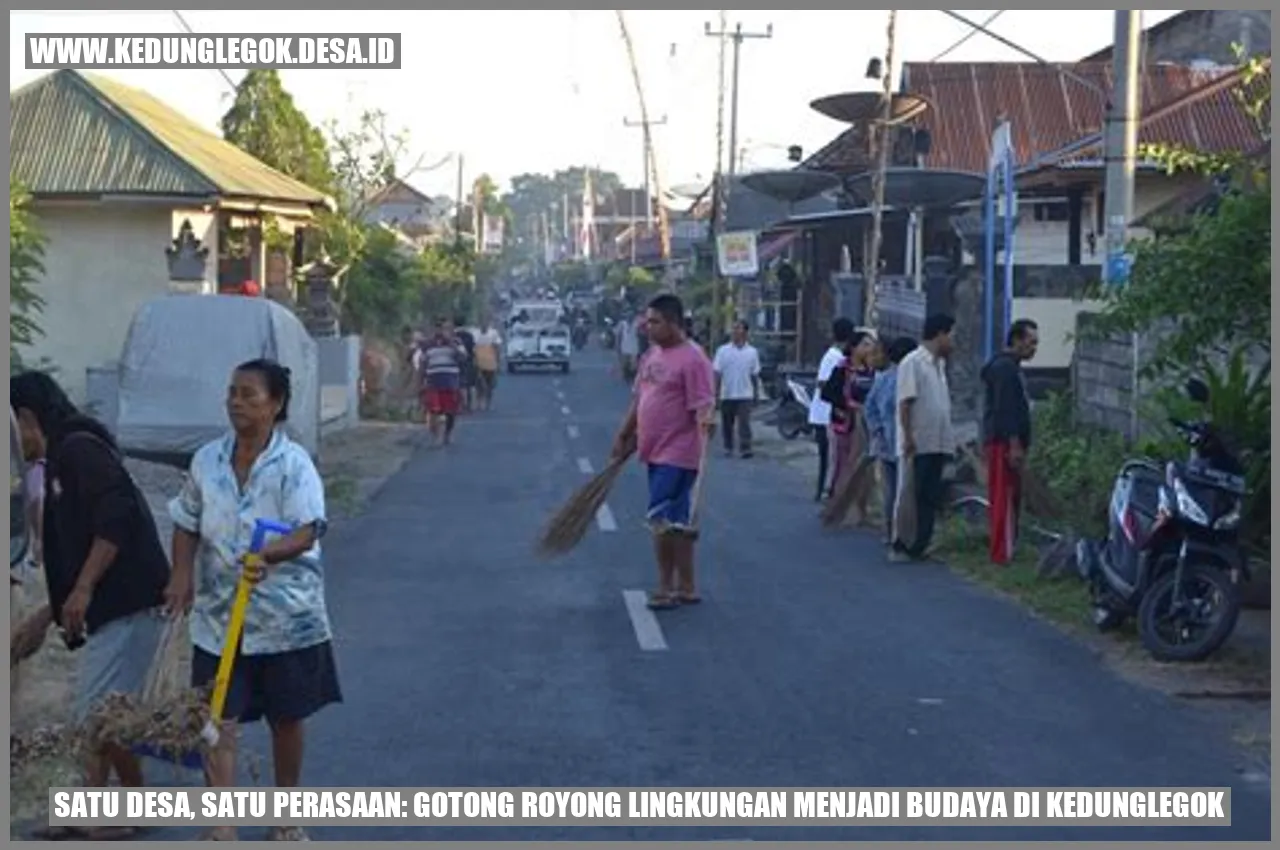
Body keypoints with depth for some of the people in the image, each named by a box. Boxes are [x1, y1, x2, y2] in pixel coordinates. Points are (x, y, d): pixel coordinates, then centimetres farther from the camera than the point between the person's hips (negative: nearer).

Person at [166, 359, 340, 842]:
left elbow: (308, 530, -23)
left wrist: (268, 557, -42)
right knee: (218, 722, -2)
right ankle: (222, 830, 2)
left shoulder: (293, 463, -13)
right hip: (219, 616, 3)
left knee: (286, 719, 14)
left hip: (285, 616, -3)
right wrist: (182, 576, -5)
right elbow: (187, 524, 11)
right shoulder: (206, 460, 0)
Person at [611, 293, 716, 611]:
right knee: (677, 522, 14)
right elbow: (638, 399, 21)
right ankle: (685, 587, 21)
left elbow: (704, 408, -20)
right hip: (655, 452, 9)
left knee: (662, 520, -9)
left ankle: (667, 587, 3)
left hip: (677, 454, -9)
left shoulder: (692, 359, -15)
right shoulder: (651, 355, 12)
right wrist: (624, 436, 23)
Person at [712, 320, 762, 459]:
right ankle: (728, 448, 19)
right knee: (727, 424, 8)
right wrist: (716, 391, -8)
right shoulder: (723, 350, 1)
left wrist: (756, 393, 9)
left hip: (745, 395, -1)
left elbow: (755, 375, 10)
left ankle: (745, 448, -12)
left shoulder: (752, 352, 5)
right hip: (727, 394, 1)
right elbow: (717, 373, 0)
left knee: (744, 423, -10)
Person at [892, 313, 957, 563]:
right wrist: (908, 437, -20)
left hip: (938, 443, 8)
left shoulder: (939, 364, 16)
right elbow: (905, 403, -15)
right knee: (911, 496, -3)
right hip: (918, 444, -8)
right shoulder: (912, 362, -10)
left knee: (931, 498, 8)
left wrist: (950, 437, 15)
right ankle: (902, 546, 2)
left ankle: (920, 546, 14)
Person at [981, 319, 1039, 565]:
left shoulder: (1009, 367, 22)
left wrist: (1017, 444, 24)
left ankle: (1002, 551, 16)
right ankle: (1003, 553, -13)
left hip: (1004, 443, 11)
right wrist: (1015, 444, -24)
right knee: (1005, 499, -12)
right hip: (1005, 443, -11)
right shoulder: (1005, 368, -12)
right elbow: (1005, 409, -20)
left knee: (1004, 499, 12)